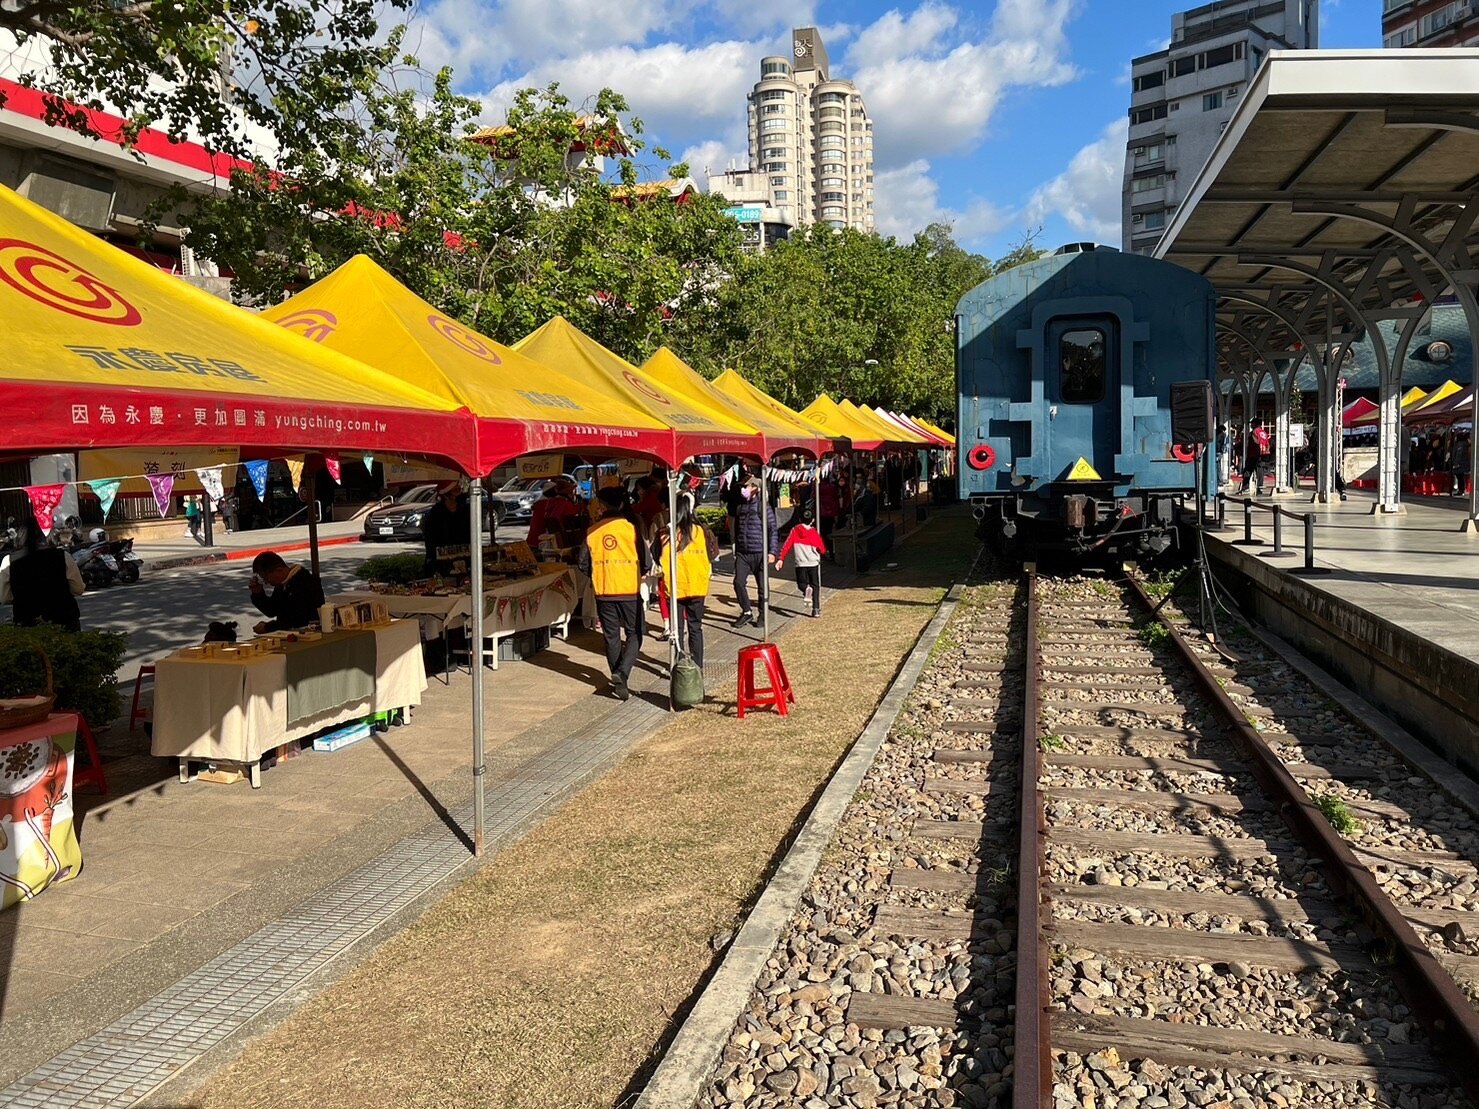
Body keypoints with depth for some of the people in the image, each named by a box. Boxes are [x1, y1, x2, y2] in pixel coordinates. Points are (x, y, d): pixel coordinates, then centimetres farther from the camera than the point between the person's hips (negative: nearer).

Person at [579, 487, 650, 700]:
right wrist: (639, 574, 15)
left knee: (611, 636, 13)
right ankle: (622, 674, -12)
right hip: (629, 590, -3)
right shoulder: (630, 527, -8)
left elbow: (584, 564, 7)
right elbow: (647, 561, -6)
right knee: (634, 634, 8)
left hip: (603, 592, 3)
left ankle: (619, 681, 17)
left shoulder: (592, 531, 0)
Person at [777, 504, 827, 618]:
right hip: (814, 563, 0)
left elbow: (786, 546, -5)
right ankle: (816, 609, 2)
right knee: (815, 586, 11)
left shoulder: (795, 530, 1)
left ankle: (807, 589, -20)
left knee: (802, 583, 16)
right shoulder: (815, 533, 1)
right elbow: (823, 550, 5)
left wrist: (780, 559, -5)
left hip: (800, 564, 0)